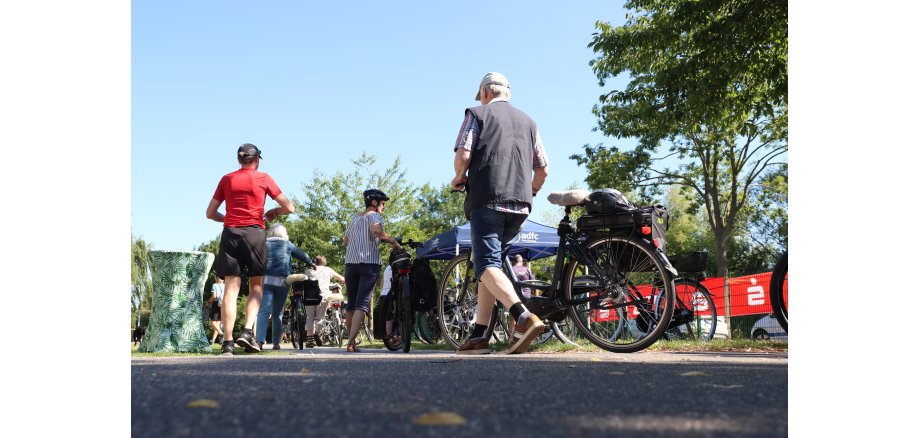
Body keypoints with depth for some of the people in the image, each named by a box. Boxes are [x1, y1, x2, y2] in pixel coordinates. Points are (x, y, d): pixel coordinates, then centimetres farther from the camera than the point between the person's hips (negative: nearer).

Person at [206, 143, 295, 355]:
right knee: (256, 285, 11)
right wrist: (275, 211, 24)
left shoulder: (227, 179, 12)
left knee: (231, 288, 0)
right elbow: (289, 208, 5)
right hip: (255, 233, -2)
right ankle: (247, 331, -7)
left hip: (230, 234, 2)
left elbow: (210, 213, 15)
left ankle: (227, 342, -7)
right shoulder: (263, 178, 6)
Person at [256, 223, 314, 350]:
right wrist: (311, 263, 35)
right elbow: (303, 255, 18)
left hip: (266, 280, -1)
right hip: (282, 281, 1)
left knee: (264, 311, -8)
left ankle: (259, 341, -25)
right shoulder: (287, 244, 11)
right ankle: (276, 343, 10)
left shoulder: (264, 244, 9)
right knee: (277, 313, 12)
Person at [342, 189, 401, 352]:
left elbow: (346, 242, 25)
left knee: (351, 304, 12)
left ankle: (351, 340, 17)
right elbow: (376, 230, -20)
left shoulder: (354, 218, 22)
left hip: (351, 263, 6)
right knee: (362, 303, -11)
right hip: (369, 263, -6)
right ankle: (351, 342, -23)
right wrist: (394, 242, -9)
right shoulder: (374, 216, 2)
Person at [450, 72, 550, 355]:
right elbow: (543, 170, 15)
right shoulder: (527, 121, 20)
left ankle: (524, 318, -33)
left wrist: (459, 179, 11)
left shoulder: (477, 114, 6)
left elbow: (462, 155, -9)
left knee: (487, 265, -10)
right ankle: (479, 336, 11)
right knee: (491, 263, 13)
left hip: (487, 200, -5)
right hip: (519, 206, 6)